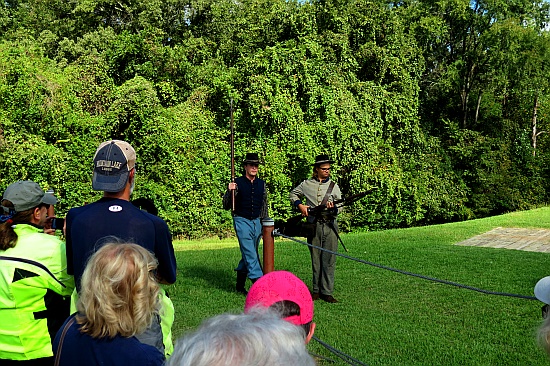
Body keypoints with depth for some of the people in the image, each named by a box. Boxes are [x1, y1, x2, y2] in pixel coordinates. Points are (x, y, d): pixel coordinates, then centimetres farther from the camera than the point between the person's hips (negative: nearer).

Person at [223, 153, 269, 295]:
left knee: (248, 254, 9)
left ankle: (240, 285, 21)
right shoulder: (237, 183, -4)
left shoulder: (262, 184, 9)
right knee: (249, 253, -14)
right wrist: (229, 191, -20)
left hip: (257, 222, 5)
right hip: (242, 221, -5)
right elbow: (226, 206, -3)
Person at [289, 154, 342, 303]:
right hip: (313, 226, 0)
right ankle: (316, 290, 16)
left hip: (330, 225, 0)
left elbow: (341, 206, 10)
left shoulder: (333, 186, 10)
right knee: (316, 259, 7)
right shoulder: (307, 184, 7)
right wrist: (300, 205, 2)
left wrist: (333, 208, -13)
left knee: (329, 259, -1)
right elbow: (293, 194, 20)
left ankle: (327, 292, 4)